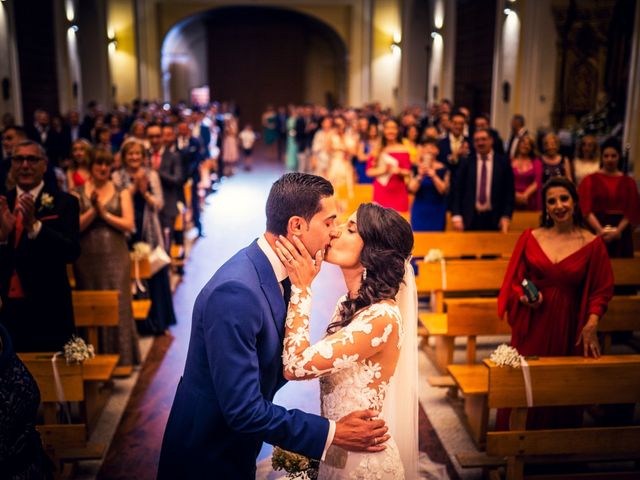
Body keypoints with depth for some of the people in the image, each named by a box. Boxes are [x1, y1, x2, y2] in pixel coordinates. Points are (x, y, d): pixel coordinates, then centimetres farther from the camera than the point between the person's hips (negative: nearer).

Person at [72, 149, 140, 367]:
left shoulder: (121, 192, 6)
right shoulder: (77, 193, 4)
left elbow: (129, 225, -3)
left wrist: (104, 213, -10)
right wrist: (93, 210, -16)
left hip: (115, 258, 0)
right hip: (87, 259, 0)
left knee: (118, 308, 0)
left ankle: (121, 359, 10)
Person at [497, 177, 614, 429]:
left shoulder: (592, 243, -2)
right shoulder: (530, 237, 3)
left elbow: (601, 289, 0)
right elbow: (514, 280, 9)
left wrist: (592, 323, -13)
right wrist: (524, 296, -11)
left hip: (568, 327, -1)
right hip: (531, 325, 1)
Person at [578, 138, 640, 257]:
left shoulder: (629, 182, 8)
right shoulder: (590, 180, 3)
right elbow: (586, 209, -5)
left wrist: (617, 231, -12)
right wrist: (600, 230, -17)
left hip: (621, 234, 2)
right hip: (596, 232, -2)